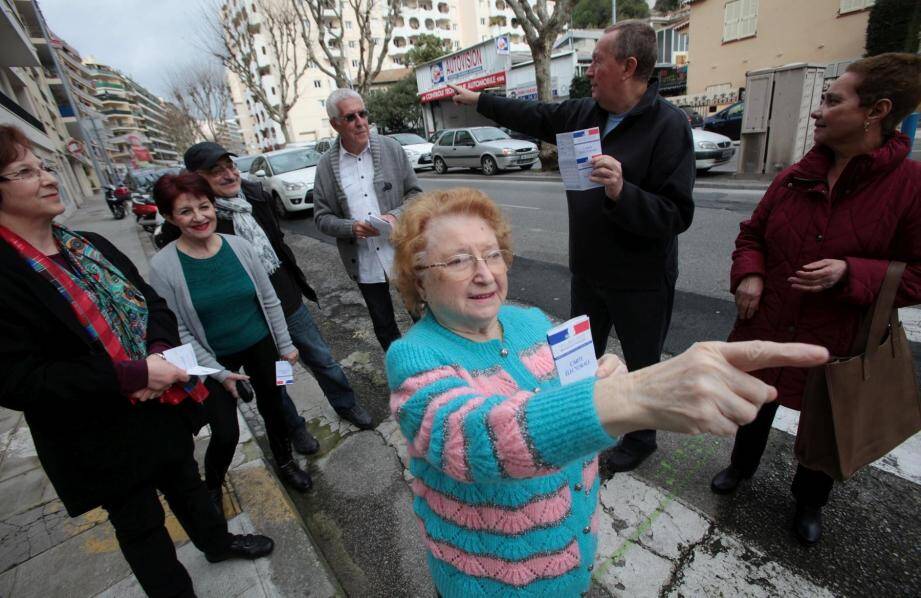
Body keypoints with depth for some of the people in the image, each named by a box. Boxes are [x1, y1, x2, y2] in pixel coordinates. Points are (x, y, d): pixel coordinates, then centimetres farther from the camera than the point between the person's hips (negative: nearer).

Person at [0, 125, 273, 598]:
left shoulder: (90, 245, 1)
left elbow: (153, 301, 6)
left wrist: (160, 349, -15)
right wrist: (135, 375, -28)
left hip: (162, 406, 6)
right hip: (100, 439, -6)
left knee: (186, 483, 27)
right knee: (140, 524, 18)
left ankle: (217, 542, 53)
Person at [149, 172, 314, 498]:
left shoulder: (240, 246, -10)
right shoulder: (163, 266, -15)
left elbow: (269, 300, -2)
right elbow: (178, 331, -12)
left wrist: (285, 345, 0)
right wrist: (217, 372, -14)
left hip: (261, 346, 2)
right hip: (215, 359, -2)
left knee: (273, 409, 17)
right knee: (225, 434, 4)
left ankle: (285, 463, 45)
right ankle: (211, 488, 38)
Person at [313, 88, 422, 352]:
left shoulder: (391, 148, -2)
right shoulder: (326, 165, -1)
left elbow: (415, 194, 3)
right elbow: (322, 217, 2)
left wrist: (396, 215, -16)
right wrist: (351, 227, -17)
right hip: (364, 261, 1)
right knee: (384, 327, 17)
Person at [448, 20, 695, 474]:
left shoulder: (668, 124, -18)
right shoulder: (583, 113, 1)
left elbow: (676, 215, -24)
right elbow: (533, 116, 15)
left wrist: (621, 192, -39)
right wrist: (477, 100, 21)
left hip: (641, 282, -6)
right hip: (587, 271, 7)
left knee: (640, 365, 14)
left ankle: (641, 440, 40)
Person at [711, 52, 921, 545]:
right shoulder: (795, 177, -2)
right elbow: (752, 234, 8)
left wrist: (850, 273, -26)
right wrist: (748, 275, -10)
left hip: (837, 342, -2)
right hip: (767, 326, 3)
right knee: (757, 408, 22)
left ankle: (809, 503, 47)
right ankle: (742, 466, 51)